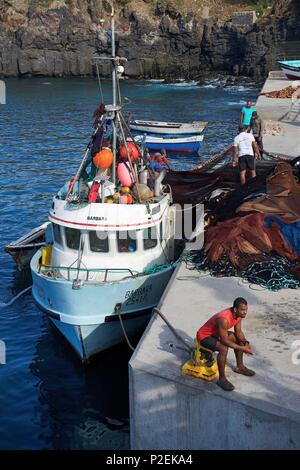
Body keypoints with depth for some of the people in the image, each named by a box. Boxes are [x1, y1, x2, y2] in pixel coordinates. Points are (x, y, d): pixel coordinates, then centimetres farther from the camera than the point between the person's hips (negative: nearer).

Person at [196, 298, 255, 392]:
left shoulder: (238, 314, -10)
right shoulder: (224, 319, -37)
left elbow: (238, 331, 3)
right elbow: (225, 341, -31)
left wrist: (245, 343, -13)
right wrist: (242, 348, -28)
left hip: (216, 333, 9)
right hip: (204, 336, -9)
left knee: (239, 339, 8)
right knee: (224, 349, -31)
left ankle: (240, 367, 26)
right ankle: (222, 379, -19)